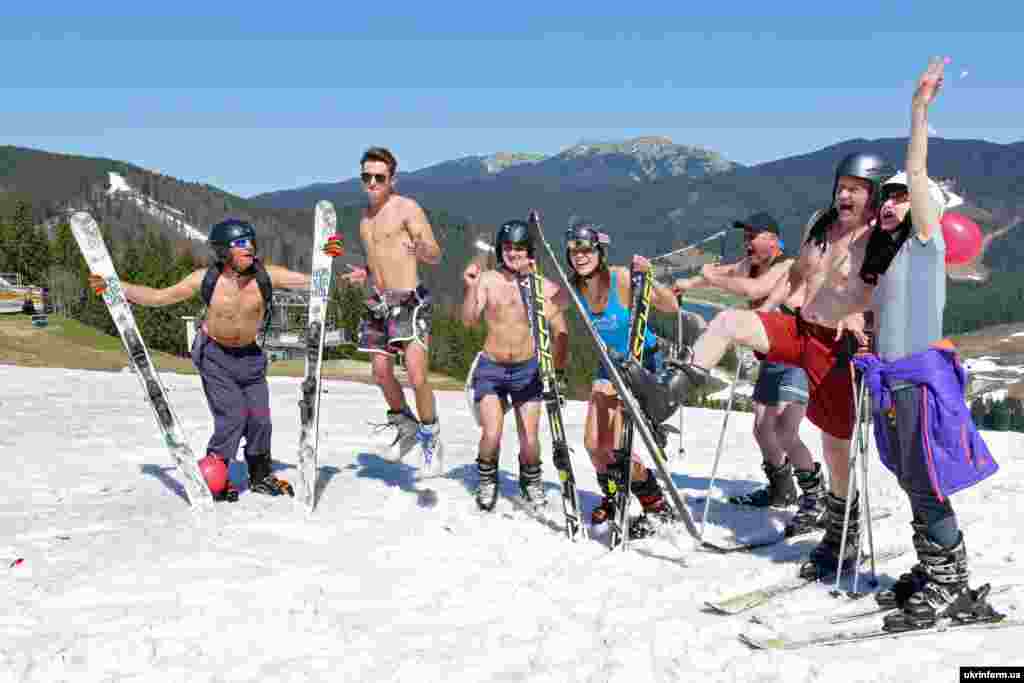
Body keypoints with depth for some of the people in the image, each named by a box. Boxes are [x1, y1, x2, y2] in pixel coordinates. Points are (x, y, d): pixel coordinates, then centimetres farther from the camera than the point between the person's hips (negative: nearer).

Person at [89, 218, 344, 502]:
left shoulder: (265, 275, -17)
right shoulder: (205, 279, -18)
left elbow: (311, 281, -14)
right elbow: (158, 297, -7)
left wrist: (326, 259, -32)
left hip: (250, 355, 3)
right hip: (215, 355, -2)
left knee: (259, 417, 2)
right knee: (232, 416, -12)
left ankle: (261, 475, 26)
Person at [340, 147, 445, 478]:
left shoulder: (407, 208, -7)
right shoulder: (366, 215, 15)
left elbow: (436, 256, -11)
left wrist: (423, 250, -34)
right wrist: (365, 273, 10)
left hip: (409, 300, -7)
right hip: (378, 302, 7)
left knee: (417, 377, -15)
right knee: (381, 373, 9)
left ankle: (430, 438, 4)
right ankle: (405, 426, 31)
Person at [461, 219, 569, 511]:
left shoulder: (544, 287, -5)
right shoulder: (488, 280, -5)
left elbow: (559, 333, 1)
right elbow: (468, 320, -13)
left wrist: (559, 371, -1)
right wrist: (470, 288, -26)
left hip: (527, 369, 1)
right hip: (491, 368, 0)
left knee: (529, 440, 0)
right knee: (492, 435, -13)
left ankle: (531, 481, 31)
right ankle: (487, 480, 18)